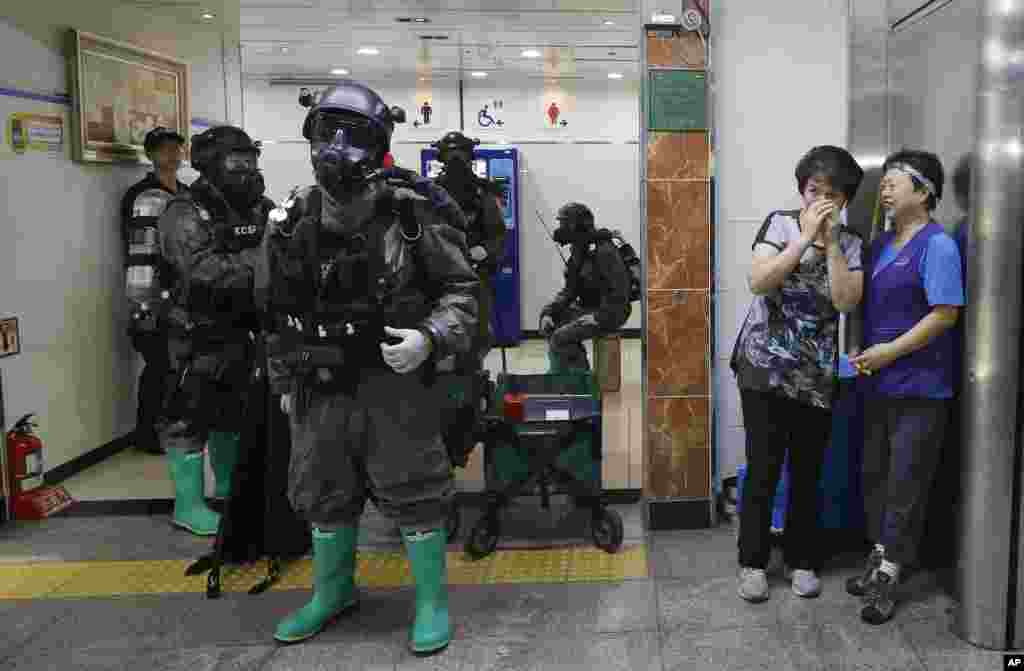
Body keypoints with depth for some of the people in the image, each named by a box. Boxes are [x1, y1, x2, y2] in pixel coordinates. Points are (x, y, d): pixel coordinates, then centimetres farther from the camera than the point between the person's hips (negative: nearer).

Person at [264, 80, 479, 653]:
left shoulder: (410, 215, -11)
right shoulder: (297, 221, 3)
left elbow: (461, 290, -5)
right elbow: (283, 310, 13)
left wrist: (429, 339, -22)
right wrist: (285, 380, 15)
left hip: (395, 376, -5)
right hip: (323, 385, 5)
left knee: (412, 490, 2)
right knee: (322, 491, 16)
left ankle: (434, 601, 21)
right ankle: (333, 591, 38)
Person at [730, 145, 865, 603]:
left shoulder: (850, 243, 5)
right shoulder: (780, 223, -2)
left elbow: (847, 300, -11)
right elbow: (757, 282, -16)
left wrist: (830, 241, -12)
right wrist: (806, 236, -17)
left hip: (817, 375, 3)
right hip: (764, 367, -2)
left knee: (807, 472, 10)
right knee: (762, 469, 0)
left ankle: (802, 560, 26)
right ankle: (753, 562, 14)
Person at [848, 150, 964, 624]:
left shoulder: (937, 245, -11)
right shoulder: (881, 244, 12)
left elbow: (945, 313, -17)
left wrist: (890, 351, -18)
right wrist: (862, 353, 3)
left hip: (918, 388, -8)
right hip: (877, 383, 8)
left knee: (905, 482, 0)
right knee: (874, 473, 15)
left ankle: (888, 576, 10)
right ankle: (879, 557, 30)